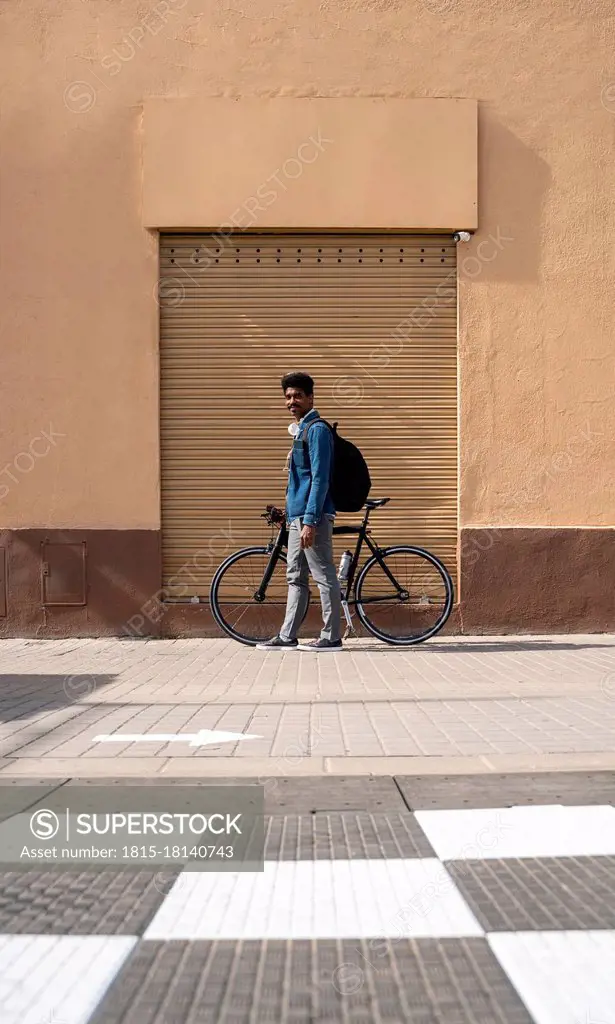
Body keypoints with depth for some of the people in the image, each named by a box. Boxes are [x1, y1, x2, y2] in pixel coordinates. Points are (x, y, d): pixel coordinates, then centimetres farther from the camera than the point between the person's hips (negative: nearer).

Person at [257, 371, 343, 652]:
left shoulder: (317, 430, -10)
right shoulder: (301, 430, 19)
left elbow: (320, 479, -18)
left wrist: (310, 521, -22)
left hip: (313, 516, -10)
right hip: (297, 516, 10)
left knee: (324, 576, -5)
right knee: (295, 577, 11)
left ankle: (331, 637, 0)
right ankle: (287, 637, 15)